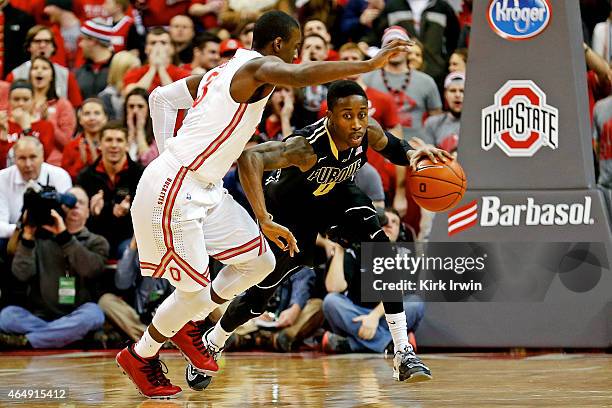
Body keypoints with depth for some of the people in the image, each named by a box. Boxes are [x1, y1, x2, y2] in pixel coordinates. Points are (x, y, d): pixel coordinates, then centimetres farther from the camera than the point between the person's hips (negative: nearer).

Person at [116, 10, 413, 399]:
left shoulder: (224, 71, 15)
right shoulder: (259, 66, -13)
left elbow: (161, 97, 22)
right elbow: (302, 75, -34)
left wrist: (170, 153, 18)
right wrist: (370, 64, -34)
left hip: (204, 189, 10)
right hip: (173, 192, -10)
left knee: (260, 261, 11)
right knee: (195, 291, -2)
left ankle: (188, 324, 27)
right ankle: (139, 356, 20)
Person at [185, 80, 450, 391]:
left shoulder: (369, 133, -25)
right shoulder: (307, 146, -44)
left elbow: (391, 147, 1)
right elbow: (248, 158, -58)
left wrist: (412, 153, -23)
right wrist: (264, 220, -66)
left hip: (335, 195, 4)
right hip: (287, 208, -4)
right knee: (260, 293, 4)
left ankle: (403, 354, -16)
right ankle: (211, 345, 36)